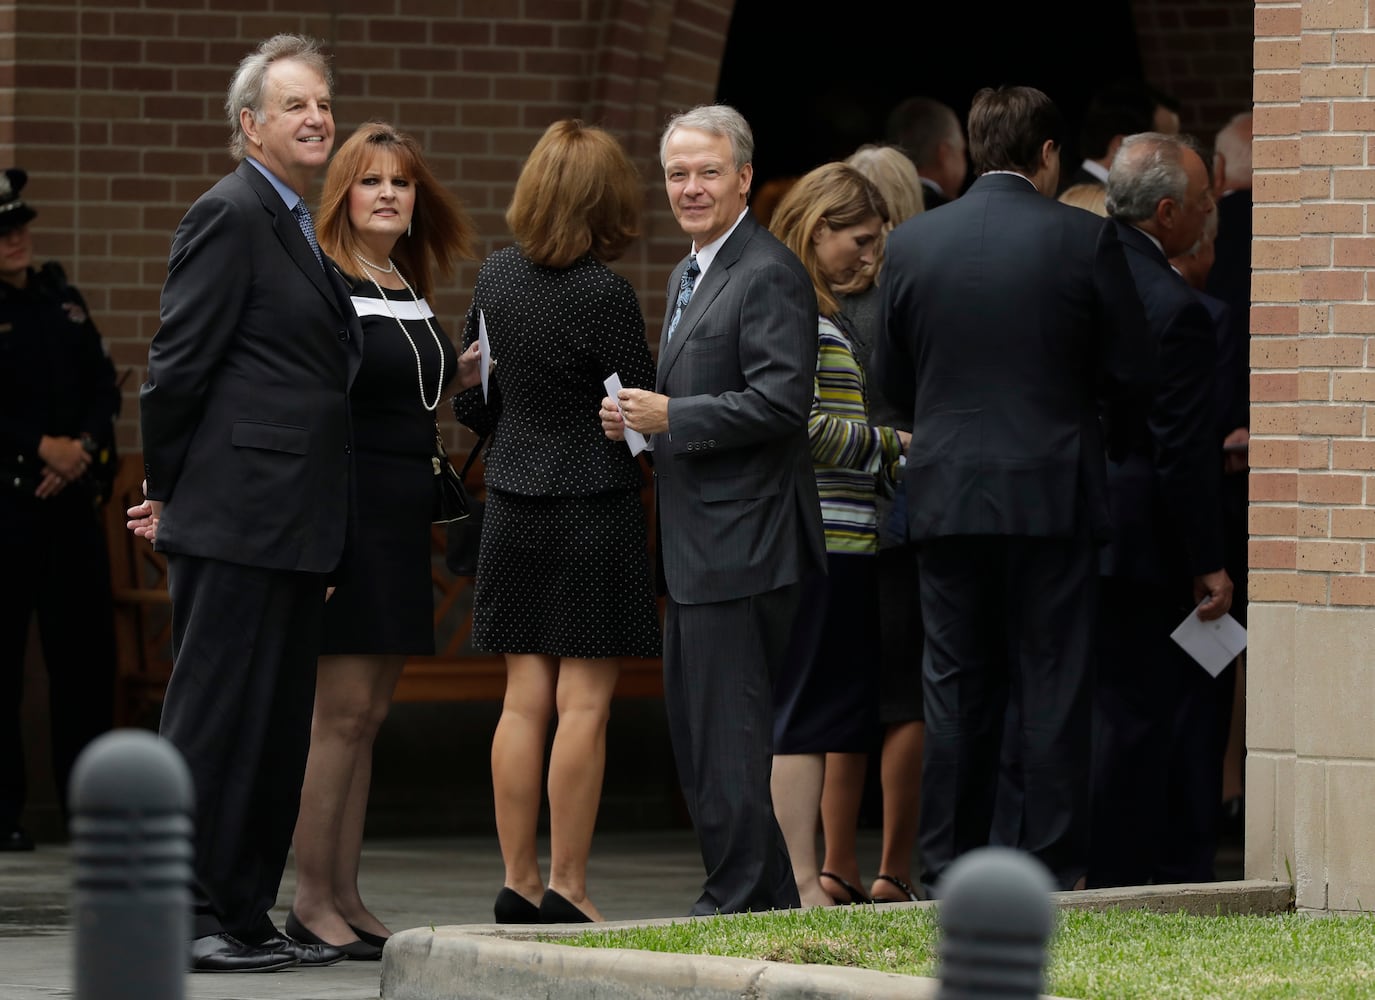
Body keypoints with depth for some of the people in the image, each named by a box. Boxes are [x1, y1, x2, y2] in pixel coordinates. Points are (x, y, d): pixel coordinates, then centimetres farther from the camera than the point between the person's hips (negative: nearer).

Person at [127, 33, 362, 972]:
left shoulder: (295, 226, 19)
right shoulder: (230, 216, -10)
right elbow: (180, 362, -12)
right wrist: (167, 489, -5)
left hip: (294, 523, 9)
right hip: (238, 514, -9)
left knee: (276, 725, 11)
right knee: (214, 716, -6)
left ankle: (245, 916, 17)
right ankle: (181, 919, -4)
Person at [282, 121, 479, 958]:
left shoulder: (410, 291, 15)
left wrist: (476, 368, 14)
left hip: (402, 513, 8)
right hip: (346, 505, -8)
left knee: (369, 713, 9)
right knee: (343, 708, -9)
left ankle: (346, 897, 12)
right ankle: (312, 900, -5)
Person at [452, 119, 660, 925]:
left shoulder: (497, 277, 3)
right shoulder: (604, 294, -16)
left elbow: (474, 399, 12)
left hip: (514, 507, 6)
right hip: (595, 510, -6)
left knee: (525, 700, 8)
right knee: (584, 703, -2)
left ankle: (519, 881, 9)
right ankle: (567, 887, -2)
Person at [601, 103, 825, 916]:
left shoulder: (770, 274, -13)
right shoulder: (688, 275, 20)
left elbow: (781, 401, -21)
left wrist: (670, 417, -18)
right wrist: (639, 419, 8)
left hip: (741, 539, -11)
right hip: (696, 545, 11)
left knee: (726, 732, -8)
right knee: (693, 724, 14)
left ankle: (741, 899, -3)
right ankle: (768, 898, 19)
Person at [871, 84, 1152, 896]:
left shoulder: (911, 243, 2)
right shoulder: (1084, 239, -6)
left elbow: (892, 374, 9)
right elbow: (1131, 371, -2)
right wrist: (1105, 435, 18)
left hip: (947, 494, 3)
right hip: (1054, 493, -3)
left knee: (957, 687, 8)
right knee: (1054, 690, 2)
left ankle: (948, 868, 9)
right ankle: (1056, 873, 1)